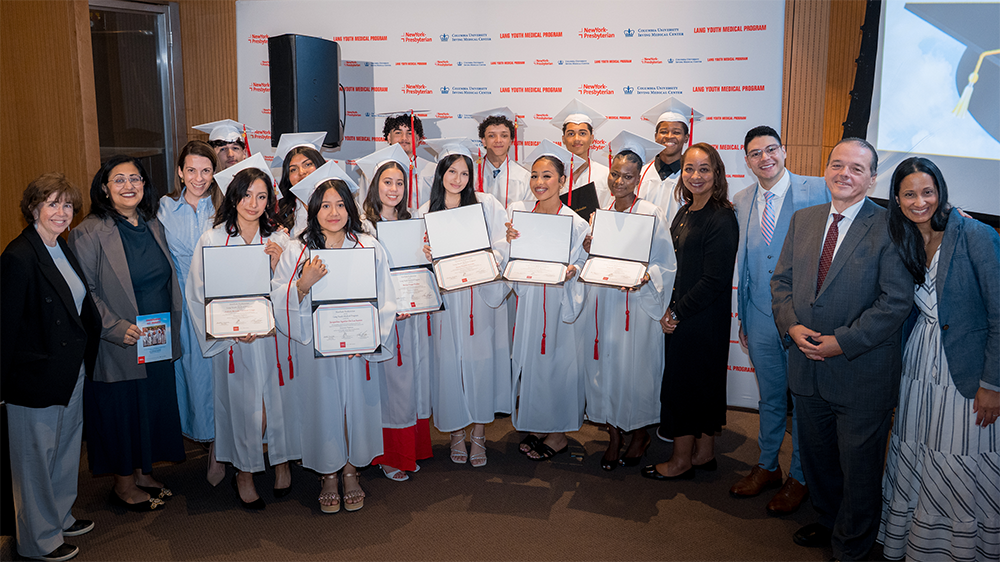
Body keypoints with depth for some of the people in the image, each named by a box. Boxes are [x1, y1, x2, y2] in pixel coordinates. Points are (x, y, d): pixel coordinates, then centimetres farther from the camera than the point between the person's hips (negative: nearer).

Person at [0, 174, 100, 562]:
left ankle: (61, 517, 40)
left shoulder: (63, 249, 7)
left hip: (71, 370, 9)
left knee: (66, 446, 21)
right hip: (37, 375, -8)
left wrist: (84, 360, 10)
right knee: (37, 456, 8)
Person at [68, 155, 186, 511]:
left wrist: (172, 329, 10)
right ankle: (124, 485, 24)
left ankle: (143, 473, 33)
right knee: (121, 410, 6)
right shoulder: (90, 233, -12)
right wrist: (117, 328, -23)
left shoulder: (153, 225, 8)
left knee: (153, 406, 15)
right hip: (118, 345, -6)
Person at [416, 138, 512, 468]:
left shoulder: (487, 205, 3)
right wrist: (426, 254, -13)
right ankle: (456, 431, 20)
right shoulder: (425, 212, 7)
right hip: (445, 298, 1)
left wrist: (490, 259, -21)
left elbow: (505, 245, -2)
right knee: (449, 361, 3)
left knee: (480, 360, 1)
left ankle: (479, 434, 15)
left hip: (481, 295, -1)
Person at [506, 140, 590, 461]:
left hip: (559, 300, -4)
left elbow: (582, 265, -6)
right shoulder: (517, 213, 3)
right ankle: (538, 425, 29)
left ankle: (558, 434, 19)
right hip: (527, 299, 5)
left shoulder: (576, 223, -9)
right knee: (528, 359, 11)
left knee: (556, 360, 3)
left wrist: (570, 272, -27)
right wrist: (510, 242, -13)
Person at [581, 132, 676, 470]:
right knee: (604, 366, 8)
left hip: (637, 302, -5)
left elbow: (666, 265, -6)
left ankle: (639, 433, 24)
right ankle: (614, 436, 23)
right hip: (602, 302, 5)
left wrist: (645, 276, -25)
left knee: (634, 368, 2)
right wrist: (588, 249, -5)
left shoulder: (651, 214, -6)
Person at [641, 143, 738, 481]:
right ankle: (704, 453, 30)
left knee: (683, 384, 2)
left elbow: (714, 280, -21)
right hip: (682, 316, 8)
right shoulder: (685, 213, 9)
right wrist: (672, 307, 0)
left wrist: (678, 313, -14)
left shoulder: (721, 220, -18)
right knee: (704, 384, 17)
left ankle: (681, 462, 18)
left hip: (703, 319, -8)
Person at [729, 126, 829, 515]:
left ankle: (799, 477, 27)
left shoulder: (817, 191, -9)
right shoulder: (742, 201, 7)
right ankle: (766, 467, 36)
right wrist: (742, 315, 15)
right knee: (770, 398, 19)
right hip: (760, 318, 4)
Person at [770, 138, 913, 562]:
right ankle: (828, 522, 45)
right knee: (816, 458, 21)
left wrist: (843, 342, -20)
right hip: (808, 366, 5)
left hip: (862, 374, -5)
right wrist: (791, 325, -9)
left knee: (859, 467, 10)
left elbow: (897, 300, -16)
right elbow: (781, 281, 9)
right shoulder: (803, 220, 7)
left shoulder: (889, 228, -11)